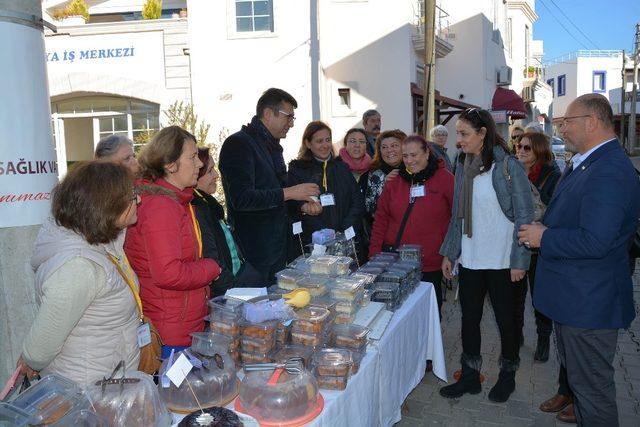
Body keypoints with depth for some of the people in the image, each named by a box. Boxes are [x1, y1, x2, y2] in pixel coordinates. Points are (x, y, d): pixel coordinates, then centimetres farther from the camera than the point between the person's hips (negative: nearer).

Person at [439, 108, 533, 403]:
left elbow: (524, 215, -10)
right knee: (469, 318, 11)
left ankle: (507, 376, 31)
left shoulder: (508, 166, -11)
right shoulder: (463, 167, 7)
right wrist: (449, 253, 10)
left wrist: (519, 260, -13)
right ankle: (470, 376, 27)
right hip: (469, 258, 5)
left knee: (505, 319, 10)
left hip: (501, 261, -5)